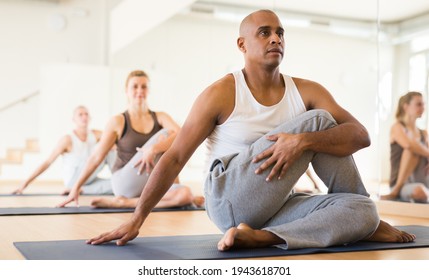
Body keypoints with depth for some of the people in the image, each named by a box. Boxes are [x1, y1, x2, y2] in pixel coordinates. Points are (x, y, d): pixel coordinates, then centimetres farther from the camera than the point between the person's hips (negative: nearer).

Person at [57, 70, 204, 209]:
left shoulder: (160, 117, 8)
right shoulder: (118, 122, 2)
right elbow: (96, 157, 3)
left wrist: (153, 149, -32)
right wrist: (76, 187, -2)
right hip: (125, 184, -3)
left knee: (185, 194, -31)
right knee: (165, 134, -19)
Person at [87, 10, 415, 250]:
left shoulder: (307, 91, 6)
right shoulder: (221, 94, -3)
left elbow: (361, 134, -8)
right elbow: (174, 158, -4)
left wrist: (303, 141, -28)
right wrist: (136, 219, -9)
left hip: (277, 205, 5)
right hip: (230, 202, -5)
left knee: (360, 210, -21)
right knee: (317, 119, -15)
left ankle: (261, 237, -26)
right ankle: (368, 222, -2)